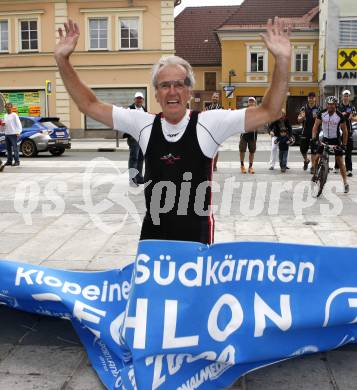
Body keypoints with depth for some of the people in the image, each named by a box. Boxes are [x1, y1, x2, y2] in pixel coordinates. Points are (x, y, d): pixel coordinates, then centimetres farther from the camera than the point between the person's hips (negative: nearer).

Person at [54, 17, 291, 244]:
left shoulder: (208, 123, -9)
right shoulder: (144, 124, -1)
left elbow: (269, 112, -14)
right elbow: (89, 105, 2)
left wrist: (282, 60, -26)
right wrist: (63, 59, -7)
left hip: (197, 236, -3)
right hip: (153, 234, 3)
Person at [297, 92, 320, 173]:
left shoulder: (318, 109, 0)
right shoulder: (304, 108, 5)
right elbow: (299, 120, 3)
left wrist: (316, 117, -21)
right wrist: (302, 117, -19)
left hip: (314, 132, -2)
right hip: (305, 132, 2)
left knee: (314, 150, -2)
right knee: (303, 149, 5)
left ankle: (312, 166, 6)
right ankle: (306, 160, 34)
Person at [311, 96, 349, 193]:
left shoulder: (340, 116, -17)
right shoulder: (322, 114, -12)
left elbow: (344, 131, -10)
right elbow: (316, 125, -12)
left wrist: (344, 144, -15)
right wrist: (314, 137, -29)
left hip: (336, 140, -2)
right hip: (325, 138, 2)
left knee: (339, 160, -6)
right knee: (317, 157, -6)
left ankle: (345, 183, -3)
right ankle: (315, 174, 19)